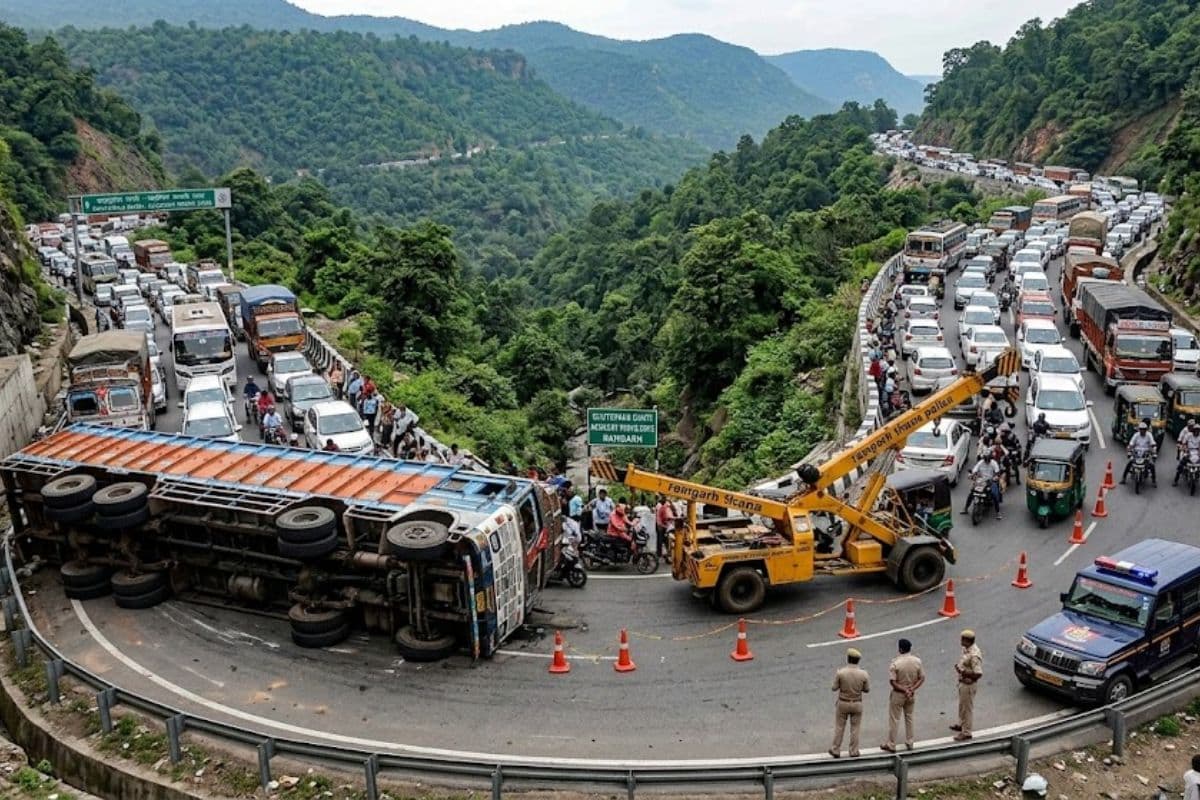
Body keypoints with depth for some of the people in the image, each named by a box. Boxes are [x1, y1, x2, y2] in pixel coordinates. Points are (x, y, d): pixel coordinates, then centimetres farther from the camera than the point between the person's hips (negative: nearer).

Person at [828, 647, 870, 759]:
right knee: (855, 729, 16)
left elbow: (834, 688, -10)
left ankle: (836, 751, 26)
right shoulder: (863, 674, -16)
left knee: (839, 727, 15)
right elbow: (867, 690, -3)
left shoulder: (840, 672, -20)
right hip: (857, 704, 1)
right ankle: (854, 752, 25)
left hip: (843, 703, 0)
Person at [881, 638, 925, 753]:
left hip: (898, 694, -4)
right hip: (912, 694, 4)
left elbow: (893, 682, -23)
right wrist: (911, 689, -12)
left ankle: (891, 745, 17)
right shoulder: (917, 661, -9)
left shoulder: (895, 663, -22)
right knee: (909, 717, 22)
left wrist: (904, 690, -16)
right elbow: (922, 678, -5)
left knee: (894, 720, 8)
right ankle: (909, 742, 32)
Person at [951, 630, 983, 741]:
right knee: (962, 705, 26)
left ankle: (967, 732, 20)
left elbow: (978, 674, -31)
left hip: (969, 684, -10)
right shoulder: (966, 649, -2)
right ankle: (962, 725, 44)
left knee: (968, 707, 6)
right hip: (963, 682, 10)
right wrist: (959, 667, 3)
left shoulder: (974, 655, -31)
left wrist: (964, 672, -26)